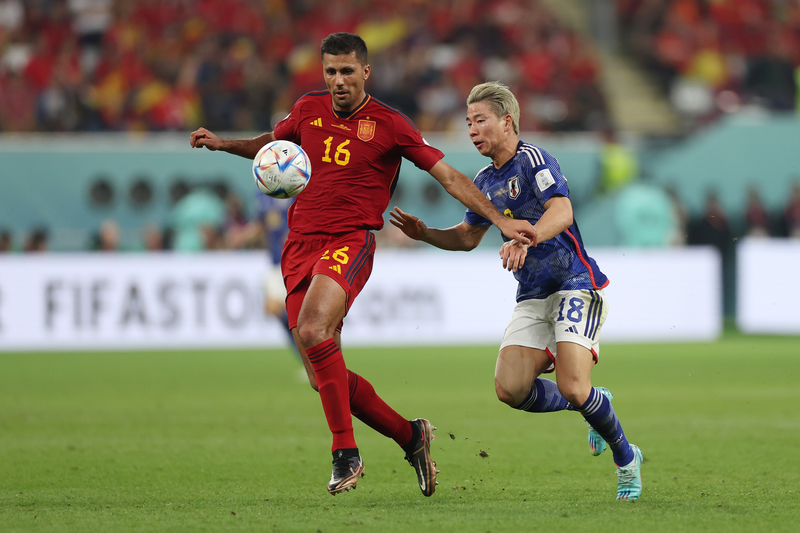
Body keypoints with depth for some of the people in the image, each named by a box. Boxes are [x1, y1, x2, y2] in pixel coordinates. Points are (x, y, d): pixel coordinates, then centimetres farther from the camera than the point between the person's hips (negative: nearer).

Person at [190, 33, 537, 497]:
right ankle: (411, 436, 17)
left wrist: (500, 220, -7)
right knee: (323, 377, -1)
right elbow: (271, 143, 32)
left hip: (350, 241, -5)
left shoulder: (389, 124, -2)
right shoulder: (309, 110, 11)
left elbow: (449, 175, 0)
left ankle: (346, 453, -26)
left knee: (313, 329, -33)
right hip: (300, 245, 5)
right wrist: (224, 144, 15)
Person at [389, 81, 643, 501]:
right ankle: (594, 406, 16)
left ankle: (626, 459, 7)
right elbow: (467, 237, 28)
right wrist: (424, 233, 10)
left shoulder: (533, 160, -10)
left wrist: (527, 239, -45)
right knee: (510, 388, -11)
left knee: (573, 387, -20)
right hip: (533, 295, 7)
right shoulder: (486, 182, 15)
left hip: (574, 283, -7)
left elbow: (561, 212, -27)